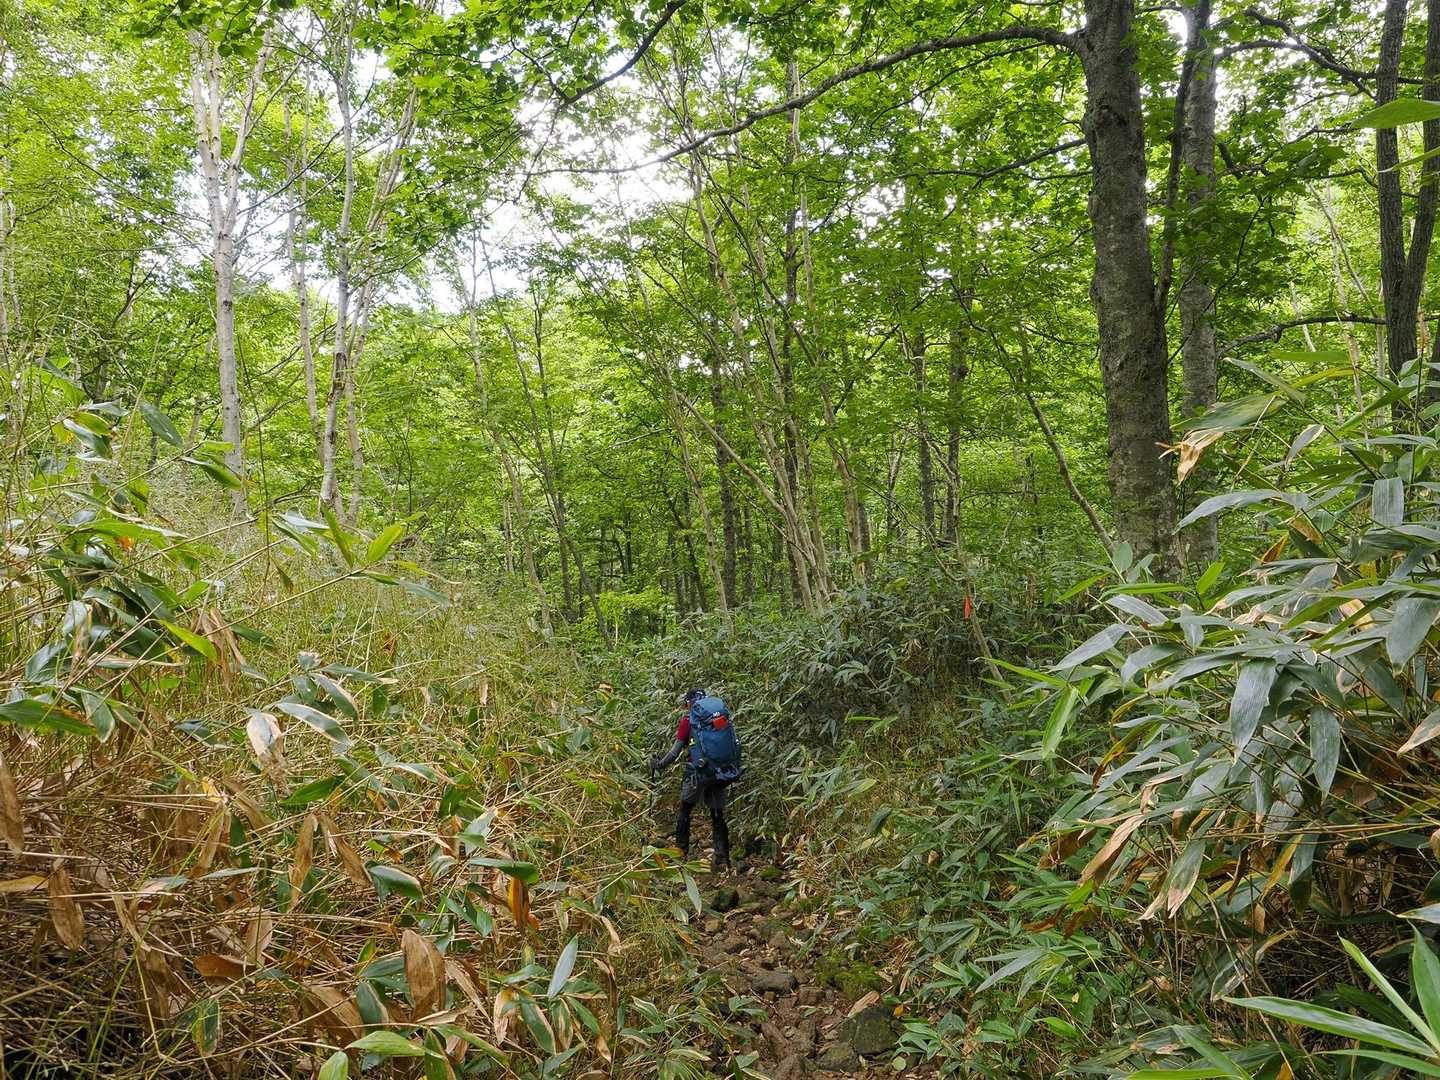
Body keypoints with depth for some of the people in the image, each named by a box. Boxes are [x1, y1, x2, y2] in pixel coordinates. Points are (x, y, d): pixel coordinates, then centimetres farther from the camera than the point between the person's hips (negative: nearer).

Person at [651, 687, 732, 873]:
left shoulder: (688, 719, -2)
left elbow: (677, 750, -3)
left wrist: (659, 764, 10)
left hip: (697, 772, -4)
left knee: (685, 811, 13)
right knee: (718, 816, 9)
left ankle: (681, 853, 14)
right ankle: (722, 858, 4)